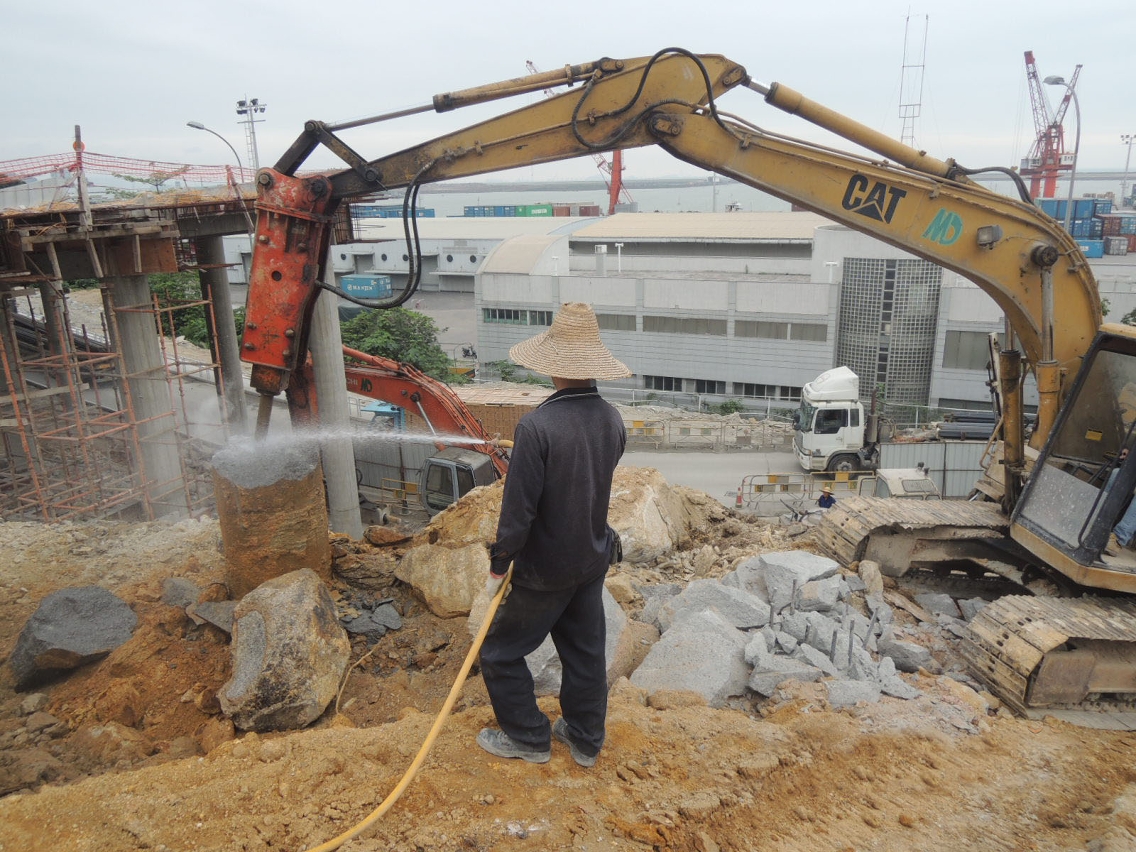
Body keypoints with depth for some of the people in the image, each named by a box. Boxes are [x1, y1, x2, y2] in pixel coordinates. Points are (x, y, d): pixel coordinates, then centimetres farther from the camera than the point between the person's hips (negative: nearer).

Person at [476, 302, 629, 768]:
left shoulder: (537, 426, -28)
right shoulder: (612, 420, -7)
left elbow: (518, 508, -25)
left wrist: (500, 559, -8)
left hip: (545, 569, -6)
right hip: (594, 560, 7)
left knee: (501, 652, 15)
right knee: (585, 650, 21)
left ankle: (529, 738, 30)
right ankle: (585, 738, 37)